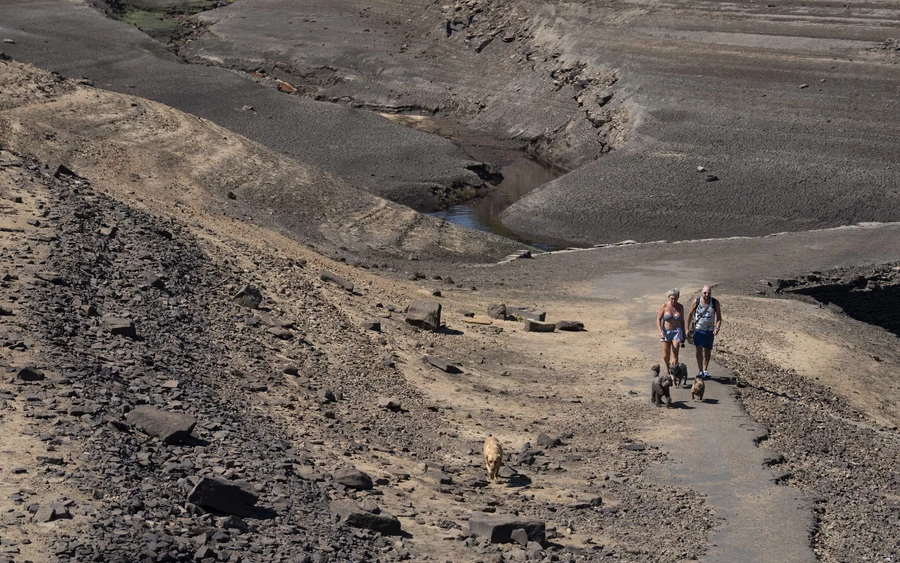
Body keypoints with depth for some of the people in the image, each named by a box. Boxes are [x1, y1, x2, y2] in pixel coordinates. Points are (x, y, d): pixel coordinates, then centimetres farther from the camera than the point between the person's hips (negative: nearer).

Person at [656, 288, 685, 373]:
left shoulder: (680, 307, -3)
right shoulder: (664, 306, -11)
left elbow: (682, 320, 8)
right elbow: (658, 319, -8)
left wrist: (683, 334, 12)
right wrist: (660, 332, -21)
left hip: (676, 331, 0)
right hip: (666, 332, 0)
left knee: (675, 354, -11)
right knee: (666, 354, 10)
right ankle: (667, 369, 38)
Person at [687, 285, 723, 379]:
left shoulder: (715, 302, -8)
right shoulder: (696, 302, -10)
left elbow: (719, 317, -4)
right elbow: (690, 315, 1)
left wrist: (717, 328, -20)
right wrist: (688, 329, 1)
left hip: (709, 331, 2)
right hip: (698, 330, -2)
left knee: (708, 351, 11)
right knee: (699, 349, -14)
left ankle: (705, 370, 27)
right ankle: (700, 371, -14)